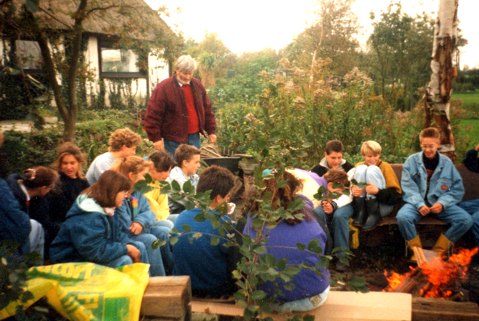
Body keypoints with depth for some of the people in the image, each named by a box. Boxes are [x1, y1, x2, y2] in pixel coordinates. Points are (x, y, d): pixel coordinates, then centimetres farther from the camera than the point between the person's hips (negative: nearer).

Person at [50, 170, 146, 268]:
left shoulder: (107, 208, 2)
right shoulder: (88, 217, -29)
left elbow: (117, 234, 9)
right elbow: (97, 251, -32)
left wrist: (130, 245, -10)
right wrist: (127, 249, -22)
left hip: (95, 253, 10)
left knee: (139, 247, 3)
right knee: (124, 260, -27)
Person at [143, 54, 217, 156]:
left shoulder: (197, 85, 8)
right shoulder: (163, 88, -9)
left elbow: (207, 109, 14)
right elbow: (153, 114, -11)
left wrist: (211, 131, 11)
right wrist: (156, 138, -13)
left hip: (194, 137, 5)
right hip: (174, 140, -5)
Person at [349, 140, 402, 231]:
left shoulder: (386, 167, -4)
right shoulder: (359, 165, 5)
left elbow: (396, 195, -12)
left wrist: (378, 191, -32)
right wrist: (352, 189, -30)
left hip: (383, 206, -2)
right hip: (361, 205, 3)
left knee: (372, 169, -20)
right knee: (361, 169, -16)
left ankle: (374, 215, -23)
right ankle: (360, 213, -20)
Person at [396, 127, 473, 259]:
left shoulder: (447, 163, 2)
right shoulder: (412, 161, -2)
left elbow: (457, 189, 2)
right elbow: (409, 188, -6)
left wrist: (442, 203, -16)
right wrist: (419, 204, -23)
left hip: (440, 203, 2)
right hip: (417, 202, -2)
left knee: (466, 219, -22)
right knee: (402, 217, -33)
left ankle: (438, 251, -7)